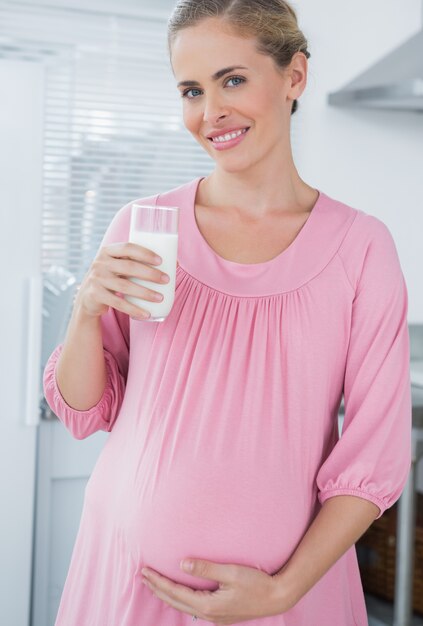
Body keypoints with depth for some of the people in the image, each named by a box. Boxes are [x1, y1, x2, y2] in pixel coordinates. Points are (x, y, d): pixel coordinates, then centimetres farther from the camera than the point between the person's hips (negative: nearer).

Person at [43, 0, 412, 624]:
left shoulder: (362, 246, -8)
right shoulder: (140, 228, -3)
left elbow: (373, 458, -5)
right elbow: (83, 411, 3)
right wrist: (86, 312, -14)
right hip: (129, 567, 2)